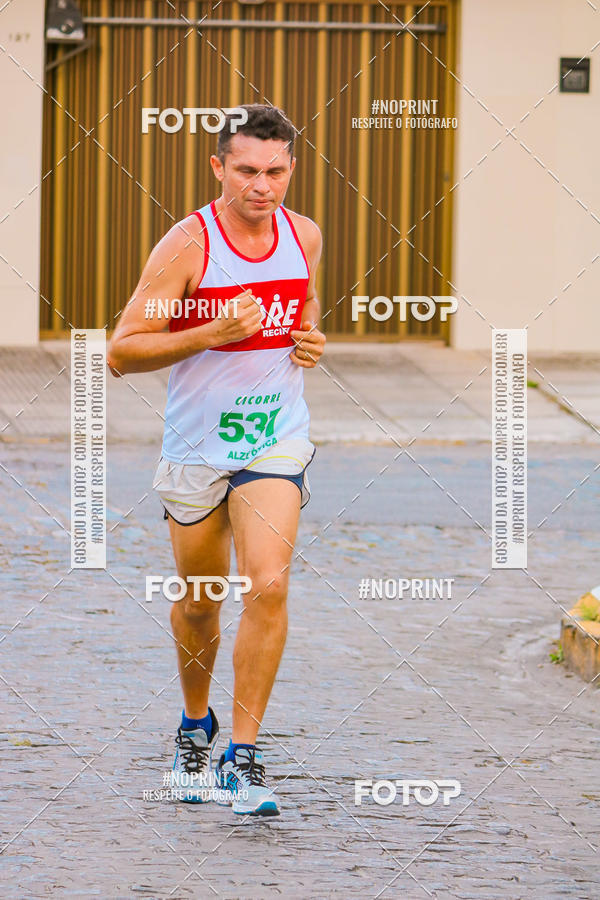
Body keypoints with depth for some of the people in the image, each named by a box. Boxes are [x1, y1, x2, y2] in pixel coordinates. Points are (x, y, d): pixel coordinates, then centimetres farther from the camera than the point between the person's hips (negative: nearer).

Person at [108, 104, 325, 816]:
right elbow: (121, 354, -15)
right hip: (197, 448, -1)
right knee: (199, 602, 13)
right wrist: (213, 333, -26)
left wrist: (310, 342, -1)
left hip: (276, 444, 2)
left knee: (268, 587, -17)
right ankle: (196, 725, 40)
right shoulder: (187, 246, -14)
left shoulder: (304, 237, 1)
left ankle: (244, 756, -10)